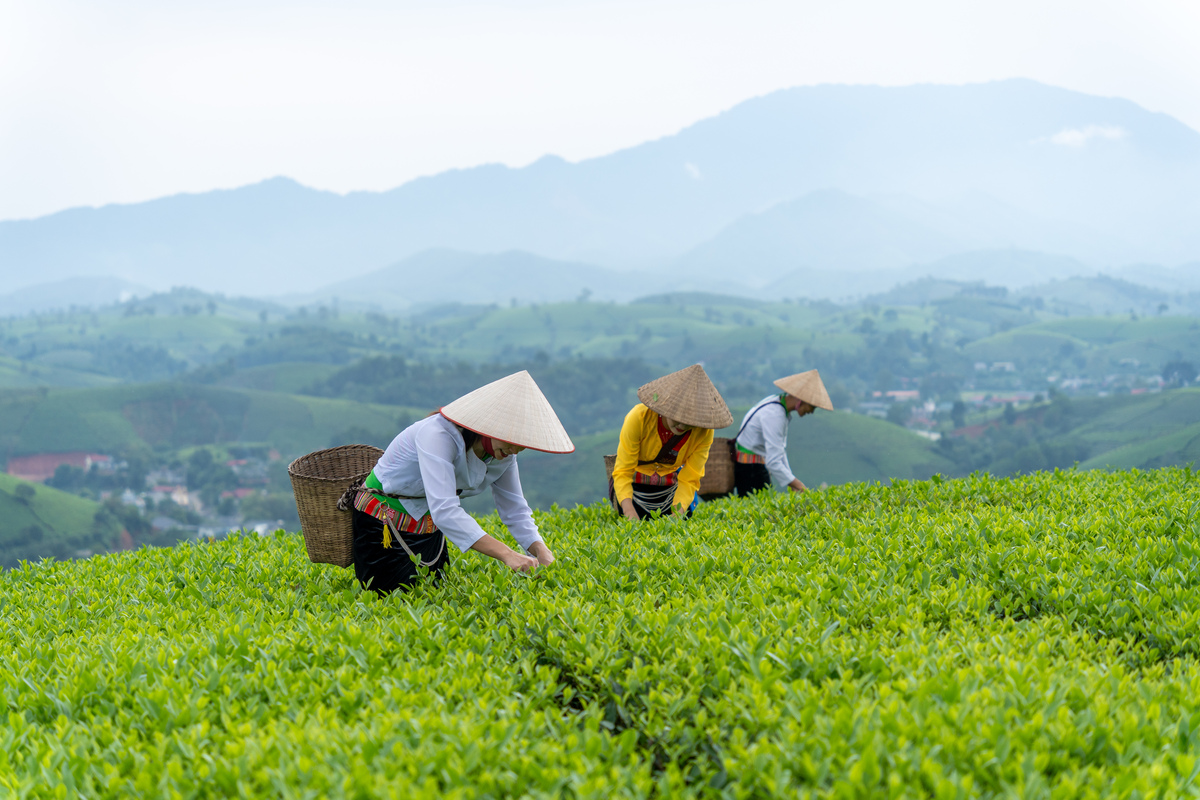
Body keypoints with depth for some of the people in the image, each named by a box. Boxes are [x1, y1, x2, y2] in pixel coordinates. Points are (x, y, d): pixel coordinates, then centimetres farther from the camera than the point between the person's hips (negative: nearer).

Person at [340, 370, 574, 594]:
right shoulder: (438, 434, -34)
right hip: (383, 527, -7)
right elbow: (444, 510, -44)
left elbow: (516, 511, -4)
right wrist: (506, 554, -51)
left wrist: (542, 553, -24)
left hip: (429, 531, 7)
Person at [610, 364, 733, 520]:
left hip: (670, 489, 3)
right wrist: (629, 511, -45)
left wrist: (678, 513, -39)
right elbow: (623, 472, -29)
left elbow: (688, 480, -19)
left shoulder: (703, 432, -22)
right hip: (635, 486, -3)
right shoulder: (639, 418, -30)